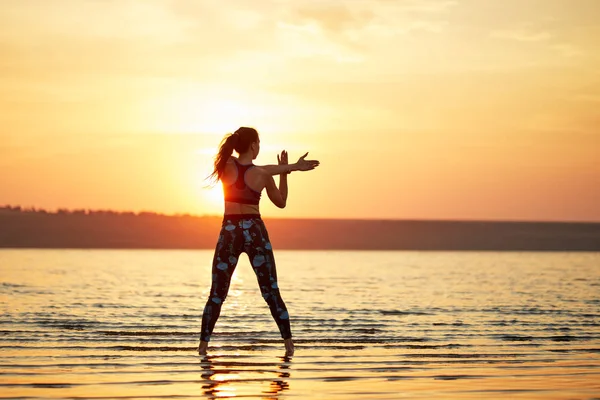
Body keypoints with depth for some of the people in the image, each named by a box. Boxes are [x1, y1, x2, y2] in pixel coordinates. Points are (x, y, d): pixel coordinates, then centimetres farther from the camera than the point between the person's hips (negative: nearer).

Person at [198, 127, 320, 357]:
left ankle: (203, 344, 0)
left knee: (217, 294, 6)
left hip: (229, 232, 1)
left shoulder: (226, 166, -2)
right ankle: (288, 343, 3)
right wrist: (286, 171, 15)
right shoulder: (263, 175, -5)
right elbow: (281, 202, 8)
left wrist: (291, 167, 8)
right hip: (255, 231, -1)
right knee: (271, 292, 5)